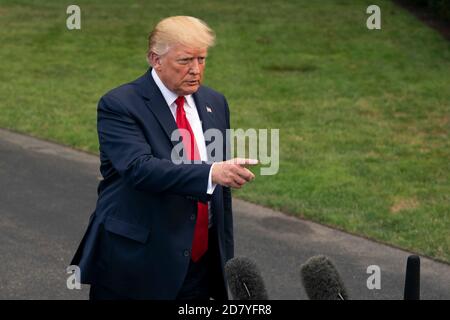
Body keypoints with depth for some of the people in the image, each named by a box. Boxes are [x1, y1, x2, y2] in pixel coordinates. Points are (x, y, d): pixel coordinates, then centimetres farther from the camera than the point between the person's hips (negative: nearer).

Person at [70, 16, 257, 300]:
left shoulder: (214, 103, 10)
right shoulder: (119, 105, -10)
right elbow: (139, 167, -27)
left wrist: (226, 259, 14)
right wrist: (211, 173, -38)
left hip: (201, 266, 5)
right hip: (136, 268, -5)